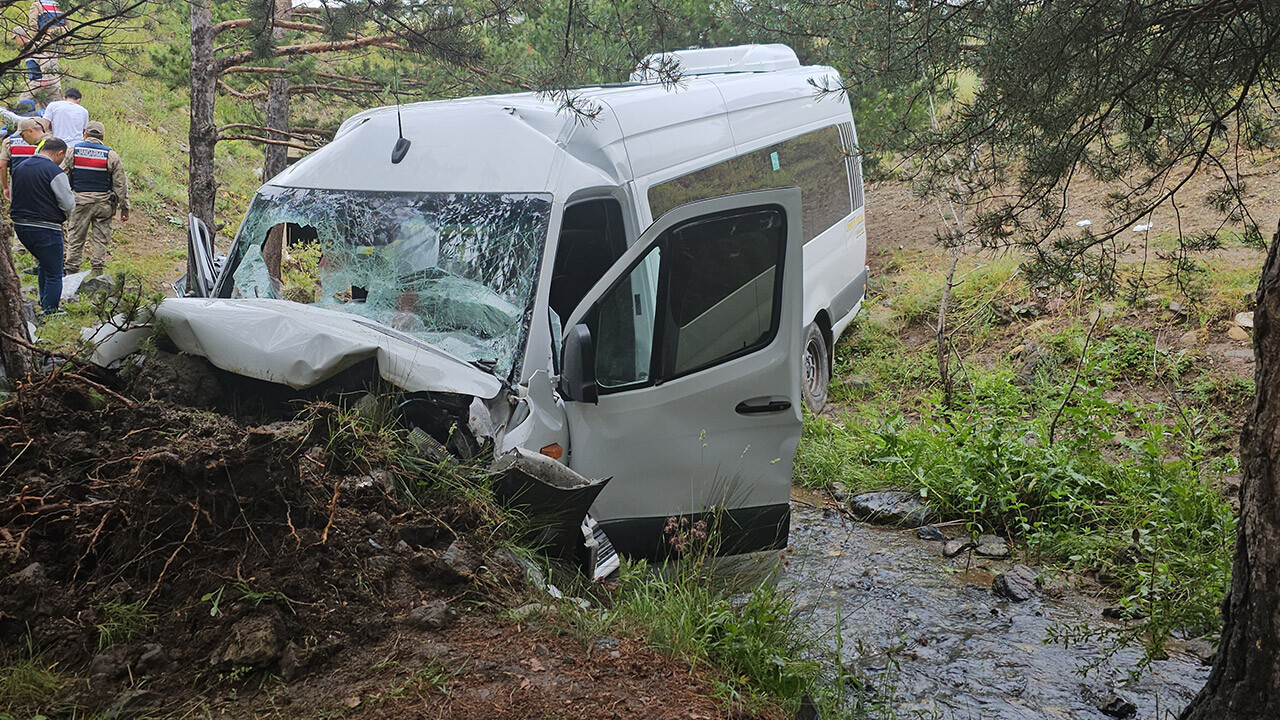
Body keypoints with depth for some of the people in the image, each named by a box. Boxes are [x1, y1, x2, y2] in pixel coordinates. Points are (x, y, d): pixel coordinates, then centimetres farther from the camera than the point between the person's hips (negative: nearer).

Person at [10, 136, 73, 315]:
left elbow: (14, 197, 19)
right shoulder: (54, 171, -15)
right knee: (54, 273, 2)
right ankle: (49, 311, 2)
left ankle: (44, 300, 35)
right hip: (46, 229, -8)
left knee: (44, 263, 28)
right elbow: (68, 205, -13)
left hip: (20, 226, 8)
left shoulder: (19, 168, 10)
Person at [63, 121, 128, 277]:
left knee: (76, 238, 7)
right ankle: (96, 272, 2)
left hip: (80, 202, 1)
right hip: (103, 203, -1)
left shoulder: (73, 151, 1)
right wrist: (124, 208, 5)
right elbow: (121, 184, -1)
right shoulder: (111, 156, -2)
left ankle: (71, 272, 9)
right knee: (100, 239, 4)